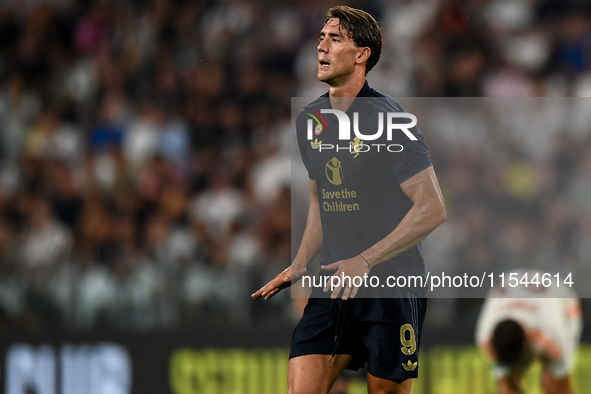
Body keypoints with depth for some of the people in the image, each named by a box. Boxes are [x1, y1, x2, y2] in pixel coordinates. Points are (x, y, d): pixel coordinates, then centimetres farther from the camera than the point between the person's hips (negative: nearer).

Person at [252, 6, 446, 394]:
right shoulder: (308, 121, 9)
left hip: (392, 286, -5)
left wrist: (366, 260, -20)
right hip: (333, 285, 5)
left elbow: (433, 208, -15)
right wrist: (299, 267, 12)